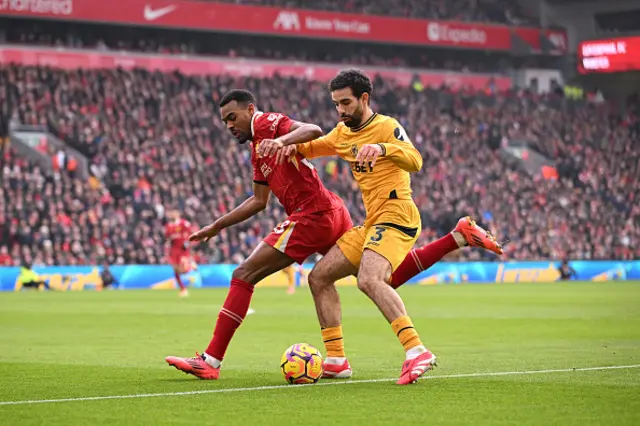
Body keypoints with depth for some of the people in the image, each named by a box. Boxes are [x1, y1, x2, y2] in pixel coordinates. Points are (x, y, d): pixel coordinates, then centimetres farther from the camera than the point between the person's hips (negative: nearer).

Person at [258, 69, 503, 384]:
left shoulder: (387, 127, -8)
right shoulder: (343, 134, 17)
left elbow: (415, 161, -24)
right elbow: (310, 147, 32)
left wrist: (382, 148, -43)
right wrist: (282, 143, 8)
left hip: (395, 214, -9)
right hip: (372, 224, 9)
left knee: (368, 280, -32)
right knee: (319, 278, 7)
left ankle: (416, 352, -40)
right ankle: (336, 360, 8)